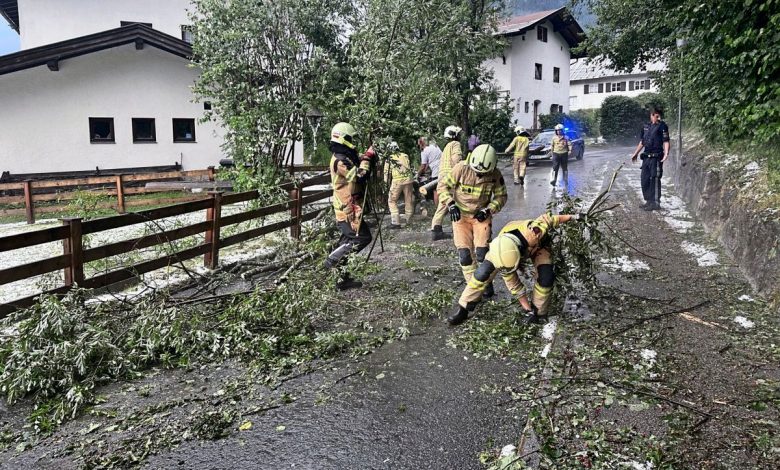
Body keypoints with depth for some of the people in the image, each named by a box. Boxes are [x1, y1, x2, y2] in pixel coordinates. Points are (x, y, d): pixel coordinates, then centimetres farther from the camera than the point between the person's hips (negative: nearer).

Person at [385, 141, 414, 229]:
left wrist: (387, 183, 16)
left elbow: (387, 172, 6)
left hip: (397, 181, -3)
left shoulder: (390, 158, 3)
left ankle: (396, 222, -2)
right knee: (409, 201, 12)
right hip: (408, 179, 3)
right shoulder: (406, 156, 12)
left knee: (392, 201, 7)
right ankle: (409, 221, 19)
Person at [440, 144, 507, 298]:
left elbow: (501, 196, 0)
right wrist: (451, 205, -20)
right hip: (460, 215, 0)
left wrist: (488, 210, -14)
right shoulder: (461, 168, -19)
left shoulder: (495, 175, -14)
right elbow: (444, 187, -9)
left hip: (481, 216, 0)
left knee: (482, 253, -9)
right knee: (464, 254, -6)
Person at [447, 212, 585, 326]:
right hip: (510, 247, 0)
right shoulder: (504, 256, -37)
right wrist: (527, 309, -16)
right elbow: (514, 285, -21)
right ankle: (463, 308, -5)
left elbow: (548, 218, -24)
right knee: (483, 273, -17)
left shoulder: (534, 231, -48)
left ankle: (539, 311, -1)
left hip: (538, 243, 0)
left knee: (546, 277, -25)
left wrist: (573, 217, -8)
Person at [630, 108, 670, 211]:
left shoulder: (662, 126, -5)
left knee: (655, 179, -5)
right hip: (646, 156, 7)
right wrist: (635, 153, 25)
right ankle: (649, 201, 22)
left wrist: (666, 153, -25)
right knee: (645, 179, 10)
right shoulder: (646, 126, 13)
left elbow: (666, 141, -12)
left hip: (656, 157, -7)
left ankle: (656, 203, 1)